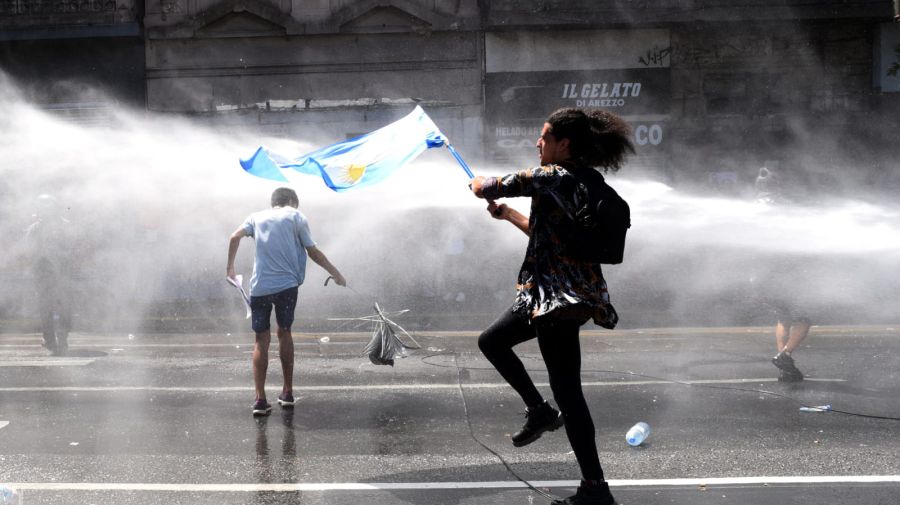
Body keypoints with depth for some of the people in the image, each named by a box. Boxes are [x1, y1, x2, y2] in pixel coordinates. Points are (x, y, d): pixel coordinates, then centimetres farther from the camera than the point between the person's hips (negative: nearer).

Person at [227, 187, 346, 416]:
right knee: (284, 333, 16)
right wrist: (336, 274, 15)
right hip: (287, 284, -1)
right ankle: (287, 393, 22)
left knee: (261, 340, 5)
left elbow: (235, 237, -2)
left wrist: (230, 266, 8)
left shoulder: (257, 217, 14)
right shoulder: (296, 217, 7)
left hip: (259, 287, 1)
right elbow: (313, 252, 6)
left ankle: (260, 400, -4)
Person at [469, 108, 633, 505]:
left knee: (566, 390, -9)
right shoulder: (585, 183, 14)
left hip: (562, 296, -10)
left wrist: (479, 184, 13)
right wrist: (508, 215, 31)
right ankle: (539, 410, 25)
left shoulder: (554, 177, -14)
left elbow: (488, 188, -10)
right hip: (549, 293, 10)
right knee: (492, 341, 24)